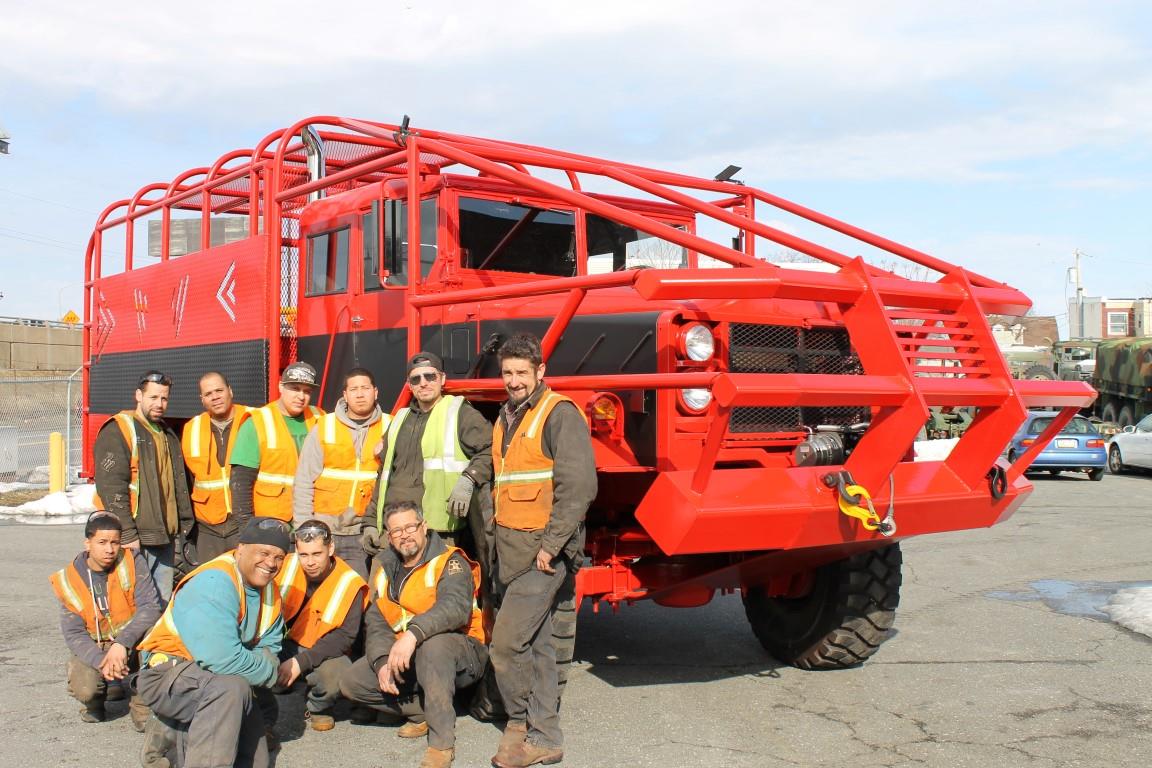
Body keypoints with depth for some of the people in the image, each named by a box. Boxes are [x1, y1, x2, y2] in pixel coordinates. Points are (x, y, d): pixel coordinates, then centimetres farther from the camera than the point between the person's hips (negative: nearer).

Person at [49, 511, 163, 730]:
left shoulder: (132, 562, -13)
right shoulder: (69, 580, -9)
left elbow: (151, 606, -23)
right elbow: (74, 634, -11)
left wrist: (122, 643, -36)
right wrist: (101, 661, -29)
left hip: (133, 645, -1)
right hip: (94, 649, 1)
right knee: (84, 689, -28)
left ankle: (142, 703, -13)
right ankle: (96, 699, 13)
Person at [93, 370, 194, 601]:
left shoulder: (168, 434, 18)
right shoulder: (118, 431, -9)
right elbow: (111, 487, -17)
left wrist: (185, 523, 17)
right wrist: (127, 535, -21)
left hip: (164, 537, 8)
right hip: (133, 539, -8)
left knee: (163, 604, 13)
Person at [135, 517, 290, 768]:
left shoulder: (269, 589, 2)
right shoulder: (215, 582, -26)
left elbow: (269, 645, 7)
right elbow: (223, 659, -33)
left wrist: (264, 662, -17)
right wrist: (268, 670, -17)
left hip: (211, 679, 9)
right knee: (231, 688, -38)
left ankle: (171, 730, 22)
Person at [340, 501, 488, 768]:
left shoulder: (449, 562, -12)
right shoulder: (385, 568, 8)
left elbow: (455, 607, -32)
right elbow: (376, 622, 2)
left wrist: (413, 634, -46)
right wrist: (382, 661, -17)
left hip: (458, 652, -7)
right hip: (405, 657, 7)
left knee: (432, 644, -40)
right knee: (351, 682, -7)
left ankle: (442, 742, -28)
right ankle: (423, 712, 4)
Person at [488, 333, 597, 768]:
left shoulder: (559, 414, -10)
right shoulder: (506, 419, 16)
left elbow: (579, 486, -18)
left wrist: (550, 546, -19)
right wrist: (500, 540, 15)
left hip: (543, 550, -8)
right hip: (511, 548, 8)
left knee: (508, 639, -10)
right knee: (535, 643, 11)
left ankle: (522, 722, 10)